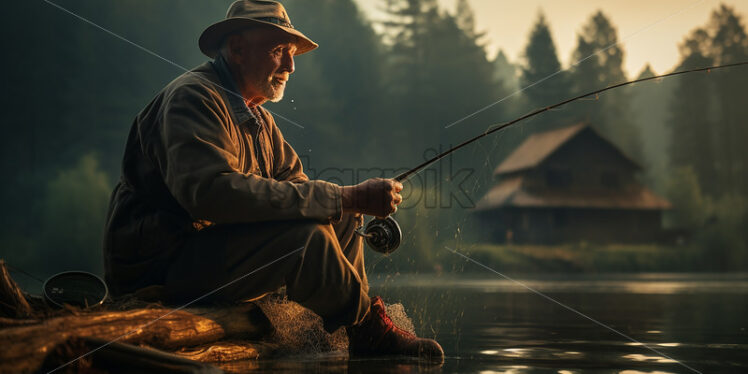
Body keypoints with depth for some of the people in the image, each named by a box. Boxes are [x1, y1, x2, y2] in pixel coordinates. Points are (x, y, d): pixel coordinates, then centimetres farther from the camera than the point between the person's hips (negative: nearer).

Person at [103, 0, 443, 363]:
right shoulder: (193, 96, -17)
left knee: (341, 220, 7)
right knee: (306, 235, -26)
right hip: (160, 262, -10)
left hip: (216, 244, 10)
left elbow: (292, 181, 12)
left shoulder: (257, 117, 16)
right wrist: (342, 198, -34)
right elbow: (211, 190, -33)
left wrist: (356, 201, -12)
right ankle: (369, 330, -4)